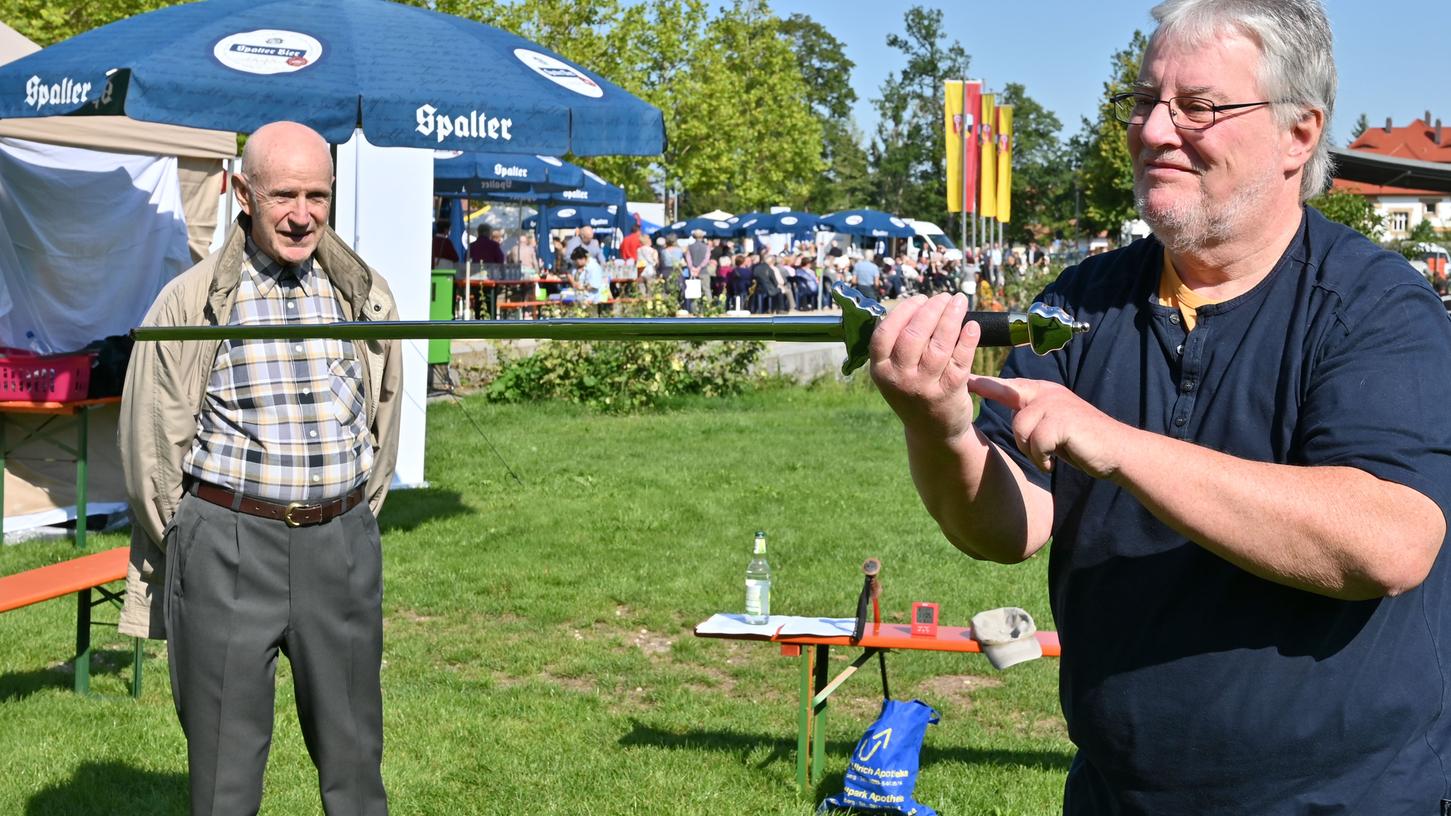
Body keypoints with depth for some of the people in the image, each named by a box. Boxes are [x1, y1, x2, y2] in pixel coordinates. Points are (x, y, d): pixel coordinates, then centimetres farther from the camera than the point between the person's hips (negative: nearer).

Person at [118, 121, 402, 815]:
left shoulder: (365, 296, 7)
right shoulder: (189, 304, -4)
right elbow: (150, 447, 2)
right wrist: (196, 548, 6)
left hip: (342, 545, 3)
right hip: (227, 545, -3)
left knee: (354, 757, 11)